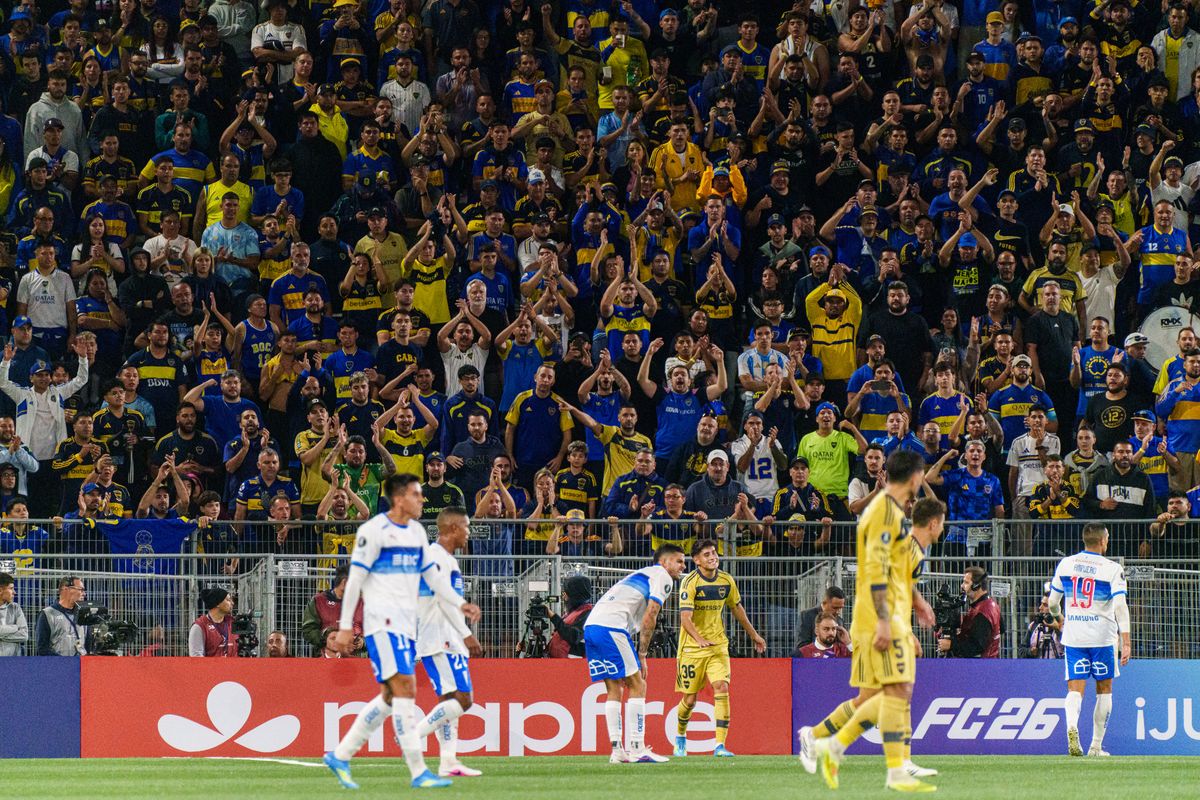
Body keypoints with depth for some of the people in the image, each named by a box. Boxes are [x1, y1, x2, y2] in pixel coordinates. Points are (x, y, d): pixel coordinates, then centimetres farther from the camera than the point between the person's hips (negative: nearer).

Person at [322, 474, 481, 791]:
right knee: (405, 688, -14)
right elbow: (355, 578, -8)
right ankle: (418, 772, -17)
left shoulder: (417, 531, 15)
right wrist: (345, 626, -9)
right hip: (382, 621, -9)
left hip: (406, 623, 9)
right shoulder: (374, 530, -9)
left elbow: (433, 574, 21)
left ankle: (340, 756, 20)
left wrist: (460, 604, 9)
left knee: (391, 697, 10)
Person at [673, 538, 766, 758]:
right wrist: (699, 639, -41)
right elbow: (685, 618, -24)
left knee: (722, 688, -18)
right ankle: (680, 737, 34)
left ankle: (720, 745, -20)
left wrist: (753, 635, 27)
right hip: (692, 647, -3)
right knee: (690, 699, 4)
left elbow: (737, 608, 19)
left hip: (718, 646, 3)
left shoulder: (726, 581, 2)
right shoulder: (690, 583, -14)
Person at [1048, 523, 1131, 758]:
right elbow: (1120, 607, -16)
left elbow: (1052, 603, 12)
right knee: (1104, 689, 13)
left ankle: (1071, 725, -31)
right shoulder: (1112, 569, -6)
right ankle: (1096, 746, 13)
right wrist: (1125, 642, -17)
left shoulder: (1065, 565, 4)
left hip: (1073, 635, 2)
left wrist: (1059, 615, 35)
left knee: (1075, 688, 0)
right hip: (1103, 636, -2)